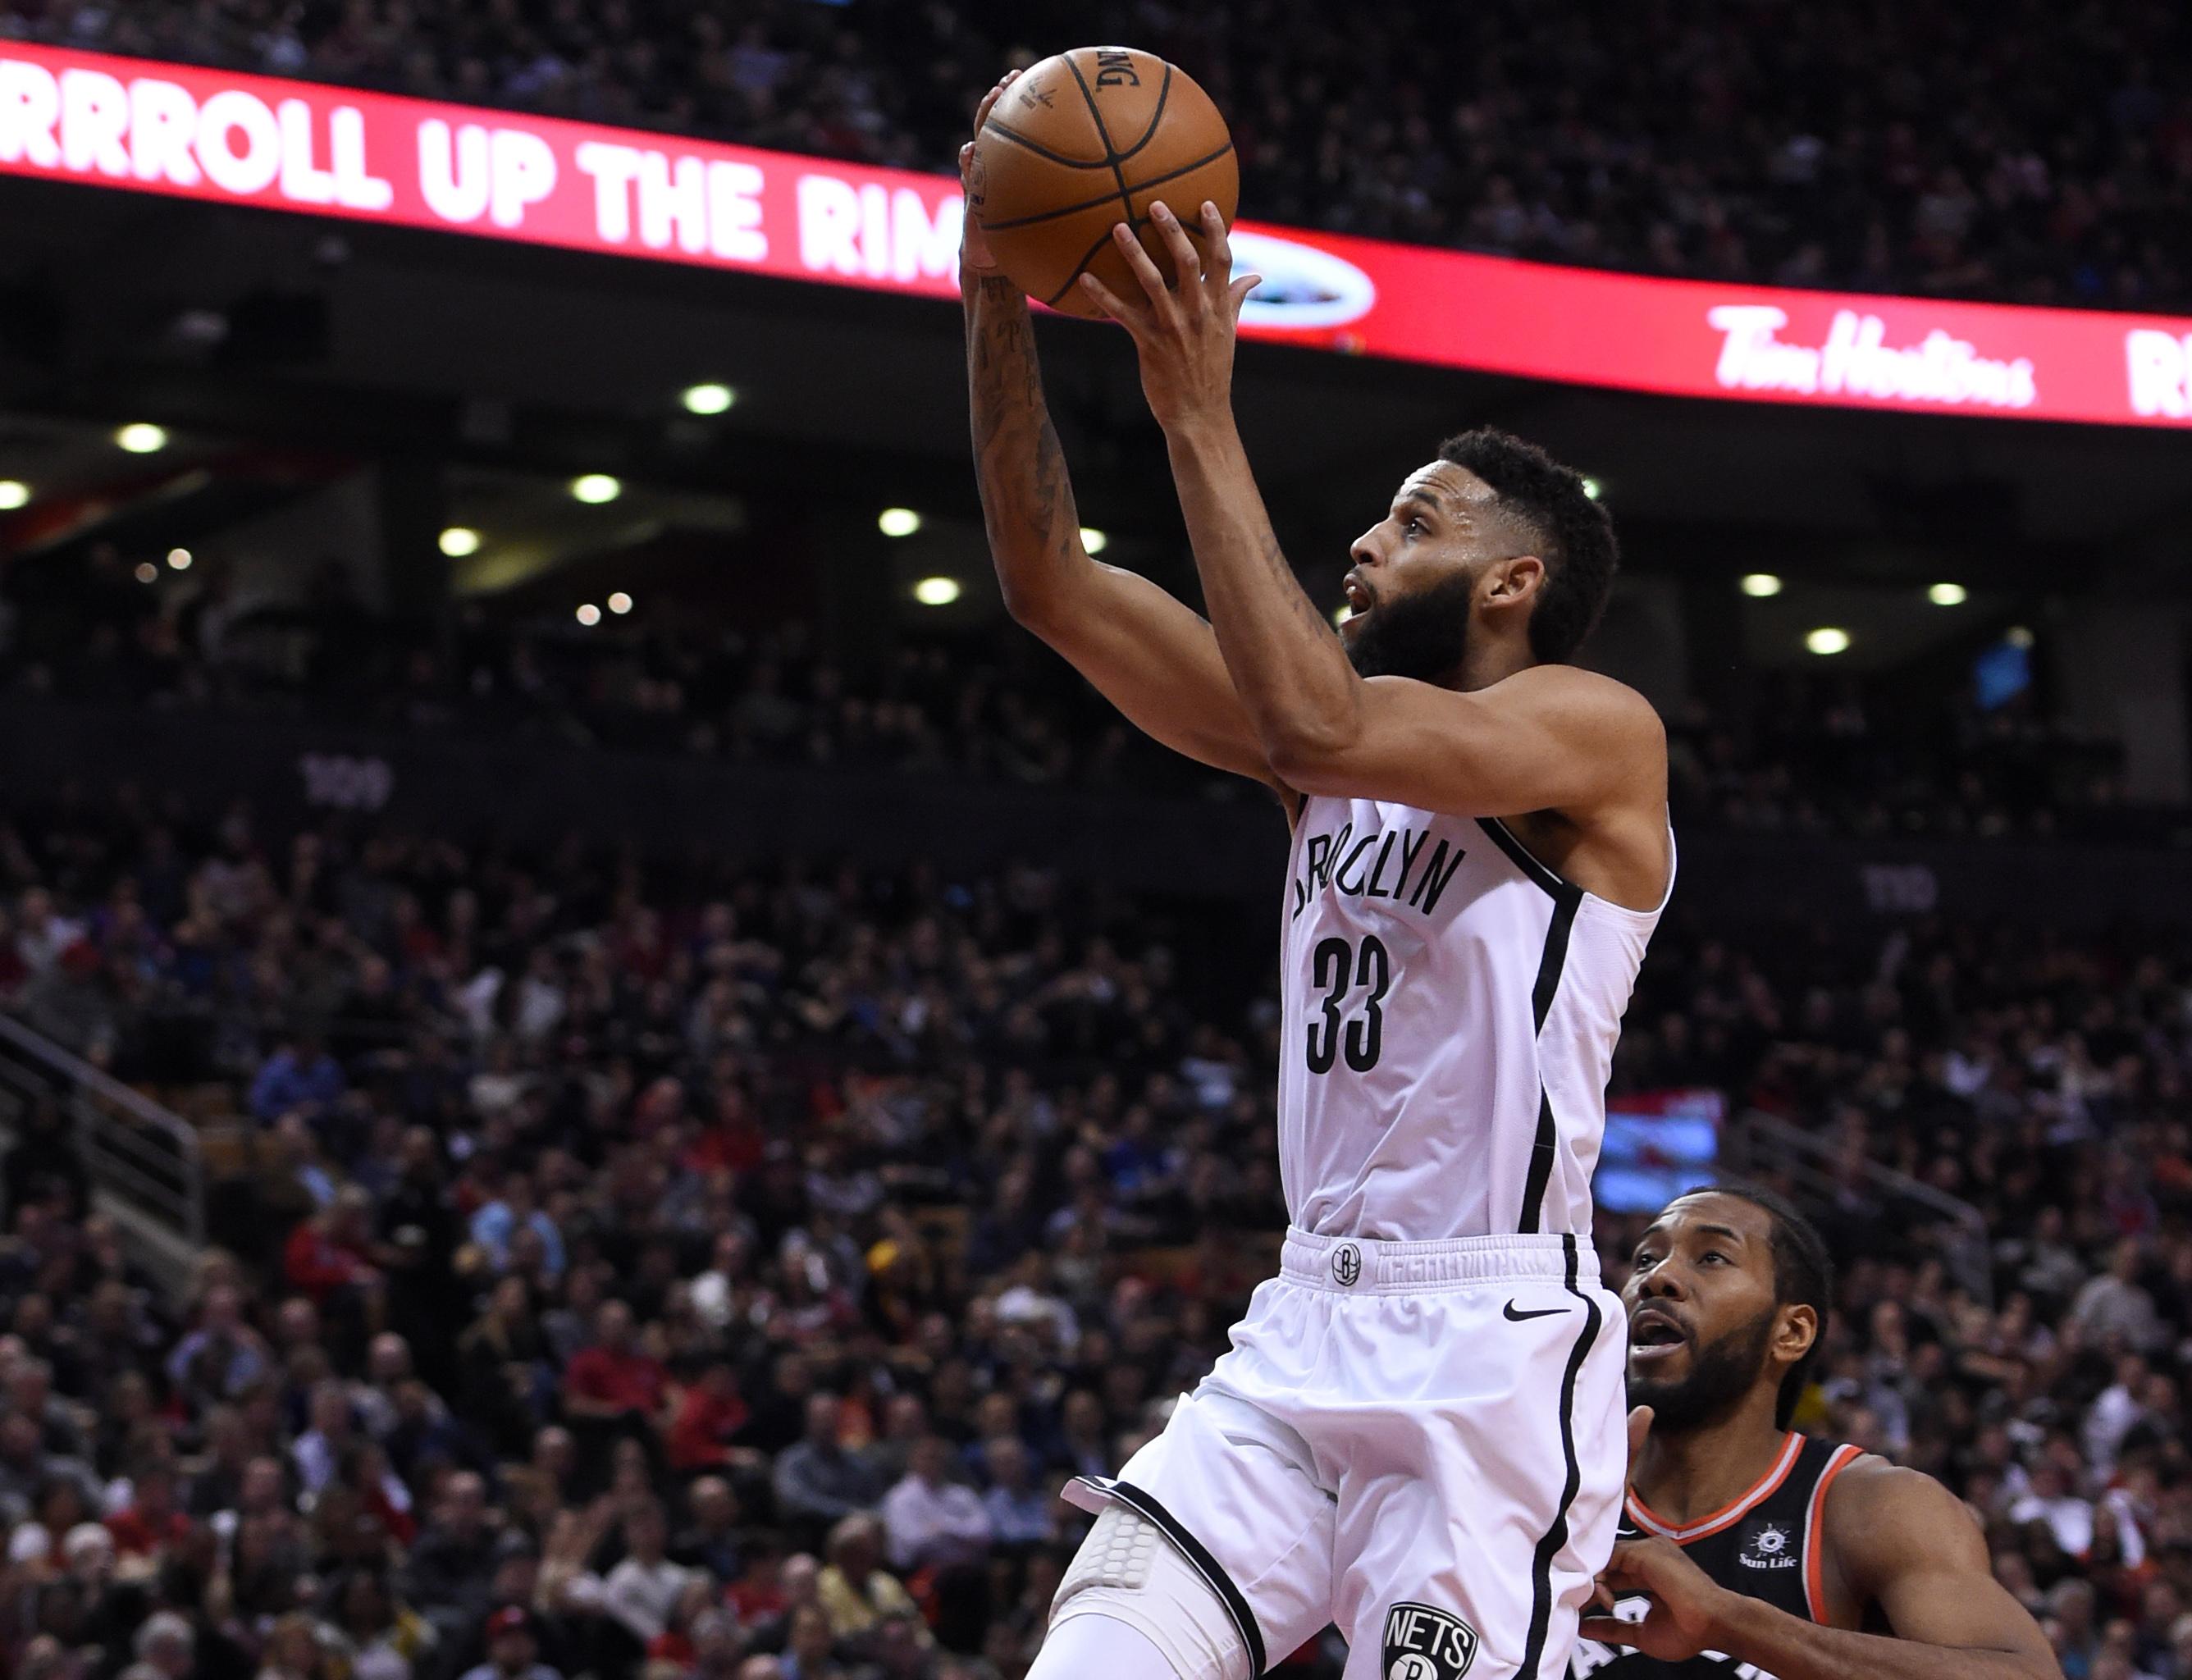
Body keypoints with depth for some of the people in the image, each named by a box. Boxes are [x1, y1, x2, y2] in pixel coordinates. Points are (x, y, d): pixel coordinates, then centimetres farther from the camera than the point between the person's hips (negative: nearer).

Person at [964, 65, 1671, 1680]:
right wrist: (997, 298, 3)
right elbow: (1053, 585, 13)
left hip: (1492, 1349, -7)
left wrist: (1202, 417, -20)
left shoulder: (1599, 727, -4)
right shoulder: (1363, 734, 18)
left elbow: (1317, 729, -22)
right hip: (1301, 1337, 7)